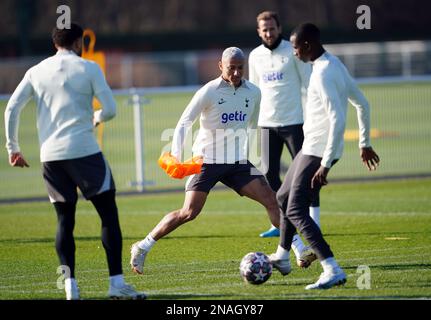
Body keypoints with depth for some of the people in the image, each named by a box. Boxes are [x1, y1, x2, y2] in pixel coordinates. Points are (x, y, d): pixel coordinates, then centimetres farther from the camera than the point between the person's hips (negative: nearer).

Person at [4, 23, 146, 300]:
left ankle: (70, 286, 2)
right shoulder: (88, 68, 1)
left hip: (50, 155, 4)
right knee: (109, 214, 2)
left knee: (65, 222, 11)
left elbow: (12, 108, 7)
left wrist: (13, 148, 14)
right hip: (84, 150, -4)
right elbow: (110, 110, -4)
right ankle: (117, 283, -6)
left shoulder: (36, 72, 11)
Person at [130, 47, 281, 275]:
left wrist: (253, 157, 21)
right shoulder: (209, 92, -11)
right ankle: (142, 248, -1)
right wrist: (176, 155, -23)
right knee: (189, 212, -12)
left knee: (271, 199, -8)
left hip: (238, 162, 5)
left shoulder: (253, 93, 5)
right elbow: (184, 123, -11)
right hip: (207, 160, -5)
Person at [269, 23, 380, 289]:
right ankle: (282, 257, 39)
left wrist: (325, 164, -28)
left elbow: (338, 120, -28)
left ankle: (333, 270, -20)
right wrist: (364, 144, 23)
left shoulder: (323, 74, -21)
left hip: (317, 152, -10)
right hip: (312, 148, 10)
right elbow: (362, 104, 17)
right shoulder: (335, 65, 10)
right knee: (284, 198, 24)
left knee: (296, 212, -11)